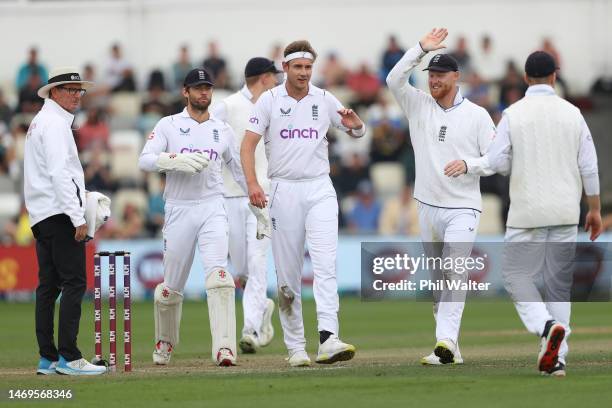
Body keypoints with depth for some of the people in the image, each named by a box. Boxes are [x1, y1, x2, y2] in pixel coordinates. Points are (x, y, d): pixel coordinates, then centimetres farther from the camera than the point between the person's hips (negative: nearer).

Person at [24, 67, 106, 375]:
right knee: (74, 283, -12)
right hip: (59, 212, -11)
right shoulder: (54, 123, -10)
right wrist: (78, 218, -21)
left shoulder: (40, 122, 22)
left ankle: (48, 359, 8)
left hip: (41, 217, 11)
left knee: (49, 286, 9)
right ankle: (68, 357, -17)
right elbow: (59, 173, -19)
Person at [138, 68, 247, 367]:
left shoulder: (222, 130, 14)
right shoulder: (169, 125, 5)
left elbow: (239, 169, 20)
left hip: (212, 209, 1)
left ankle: (224, 348, -28)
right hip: (178, 210, -1)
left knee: (218, 274, -19)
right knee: (172, 285, 5)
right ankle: (164, 343, 30)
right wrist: (178, 160, -22)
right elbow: (145, 160, -7)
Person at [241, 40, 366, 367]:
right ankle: (295, 347, 11)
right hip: (284, 190, -1)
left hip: (319, 189, 1)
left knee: (325, 263, -16)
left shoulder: (324, 100, 7)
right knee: (287, 273, 2)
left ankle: (328, 339, -27)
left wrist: (355, 125, -9)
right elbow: (248, 145, -4)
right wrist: (252, 184, -19)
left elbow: (358, 132, 16)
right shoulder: (269, 100, 1)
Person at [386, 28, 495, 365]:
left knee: (455, 274, -20)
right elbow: (395, 79, -10)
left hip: (463, 209, -4)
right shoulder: (419, 106, 6)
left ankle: (446, 342, -32)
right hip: (428, 207, 4)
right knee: (437, 280, 7)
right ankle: (450, 349, 13)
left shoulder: (476, 115, -1)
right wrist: (421, 48, -15)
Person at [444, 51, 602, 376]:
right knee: (559, 283, 9)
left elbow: (497, 163, -7)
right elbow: (589, 167, 3)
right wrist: (594, 209, 14)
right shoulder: (572, 114, 3)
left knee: (518, 277, 5)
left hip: (528, 214, -3)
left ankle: (547, 327, -21)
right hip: (566, 213, 3)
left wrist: (467, 166, 13)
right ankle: (557, 358, 5)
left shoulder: (513, 114, -6)